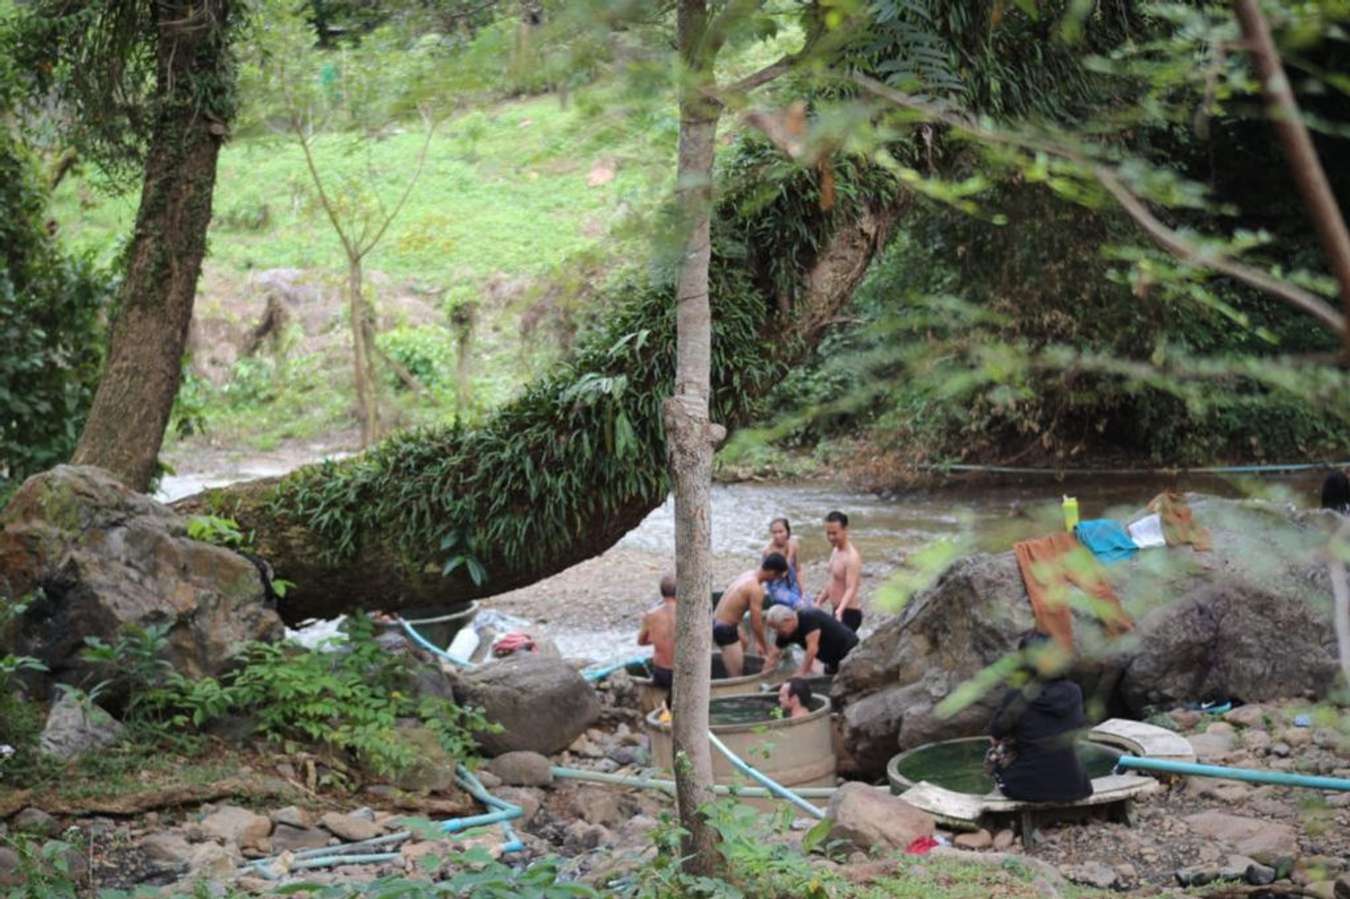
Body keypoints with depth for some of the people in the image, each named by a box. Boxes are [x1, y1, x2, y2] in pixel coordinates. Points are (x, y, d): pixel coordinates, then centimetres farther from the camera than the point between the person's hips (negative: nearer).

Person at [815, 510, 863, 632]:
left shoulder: (851, 557, -20)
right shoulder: (835, 551, 10)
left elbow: (851, 589, -30)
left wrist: (840, 611, -44)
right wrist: (818, 603, 22)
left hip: (848, 613, -10)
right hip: (838, 611, 10)